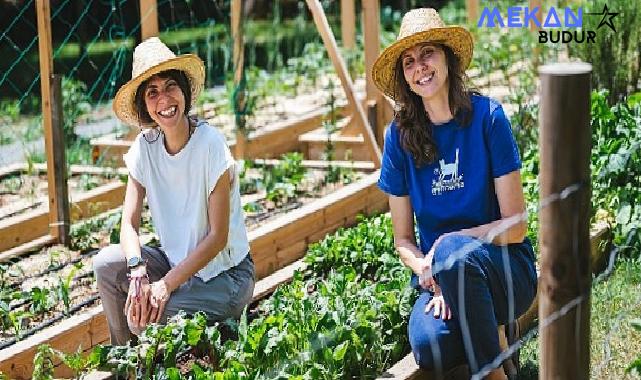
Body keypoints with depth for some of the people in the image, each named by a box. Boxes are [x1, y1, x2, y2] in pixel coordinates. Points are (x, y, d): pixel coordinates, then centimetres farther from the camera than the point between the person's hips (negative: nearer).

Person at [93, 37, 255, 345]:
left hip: (226, 275, -6)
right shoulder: (145, 146, -5)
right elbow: (129, 224, -7)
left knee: (143, 319, -24)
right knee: (106, 264, -16)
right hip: (175, 261, 6)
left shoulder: (210, 144, -20)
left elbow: (218, 236, -19)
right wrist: (138, 273, -27)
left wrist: (166, 285, -23)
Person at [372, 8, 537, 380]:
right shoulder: (400, 134, -1)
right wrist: (432, 279, -15)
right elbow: (404, 240, 4)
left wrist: (447, 246, -21)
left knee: (453, 250, -36)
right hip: (438, 276, 1)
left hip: (505, 268, -1)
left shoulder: (486, 115, -9)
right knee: (430, 347, -31)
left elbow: (515, 226, -9)